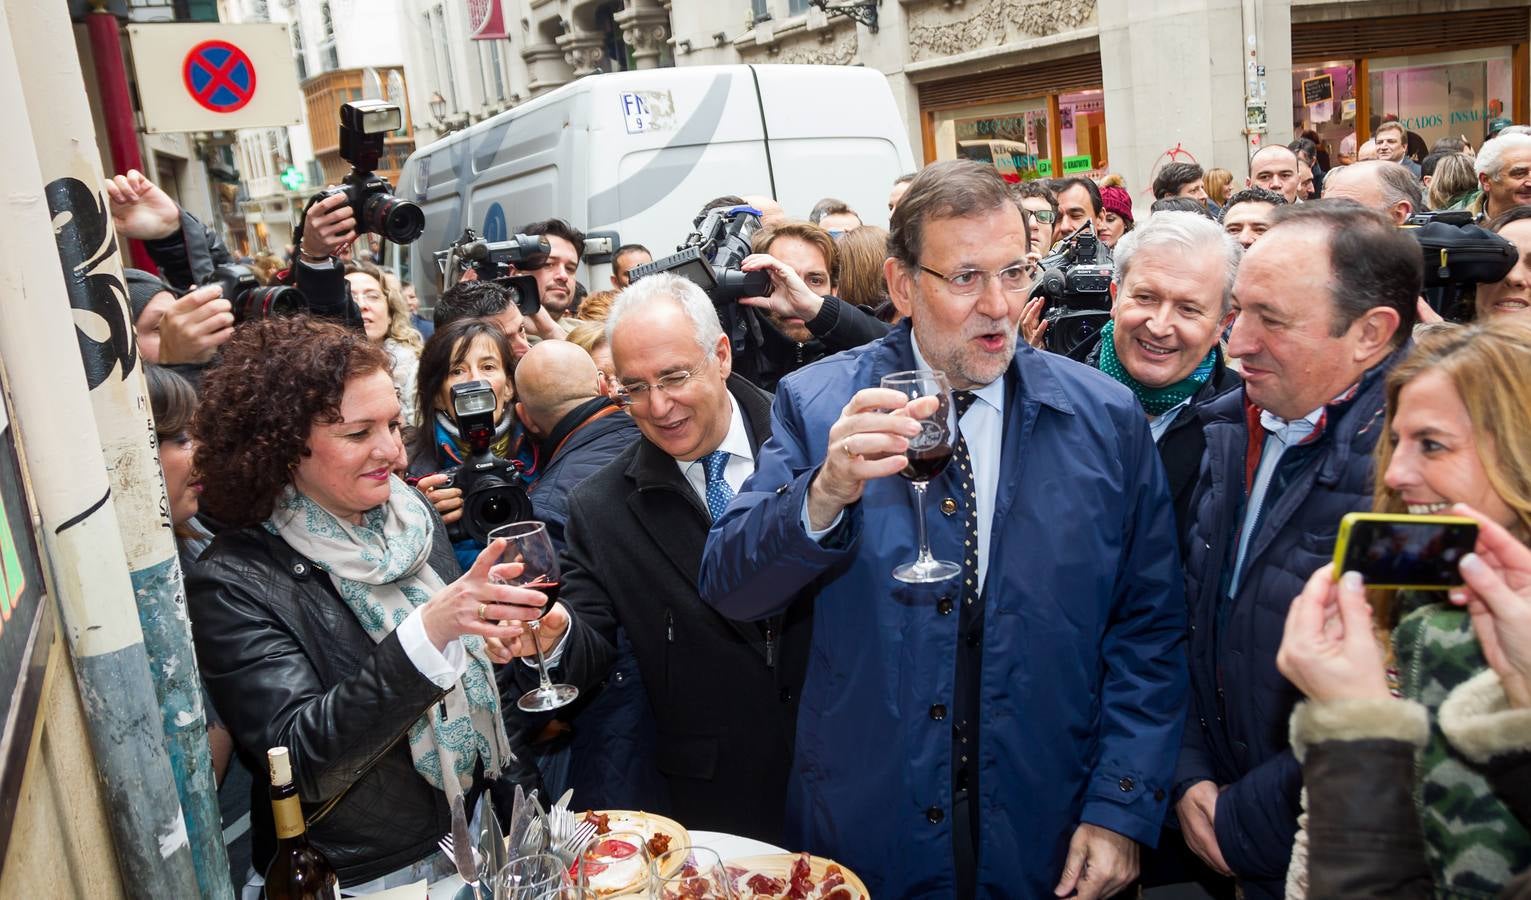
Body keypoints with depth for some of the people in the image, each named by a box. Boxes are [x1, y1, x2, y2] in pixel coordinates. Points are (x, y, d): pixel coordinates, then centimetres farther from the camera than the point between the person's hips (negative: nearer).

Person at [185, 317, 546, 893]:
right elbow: (299, 758, -26)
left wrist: (490, 636, -9)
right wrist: (427, 630, -37)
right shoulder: (233, 585, -18)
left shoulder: (412, 515, -1)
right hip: (368, 877, -5)